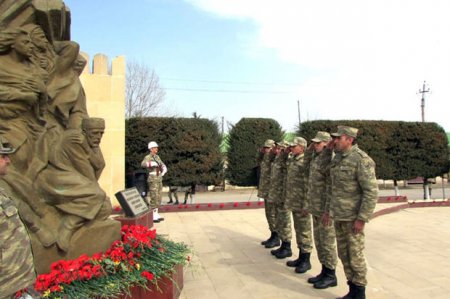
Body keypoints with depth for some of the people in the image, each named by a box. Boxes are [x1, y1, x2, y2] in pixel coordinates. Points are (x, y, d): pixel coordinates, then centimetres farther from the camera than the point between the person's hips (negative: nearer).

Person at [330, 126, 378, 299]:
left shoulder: (361, 160, -18)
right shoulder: (338, 158, 8)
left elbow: (372, 192, -20)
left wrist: (362, 219, -21)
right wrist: (332, 210, 17)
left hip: (353, 217, -8)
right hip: (339, 215, 8)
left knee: (355, 256, 2)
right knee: (343, 254, 13)